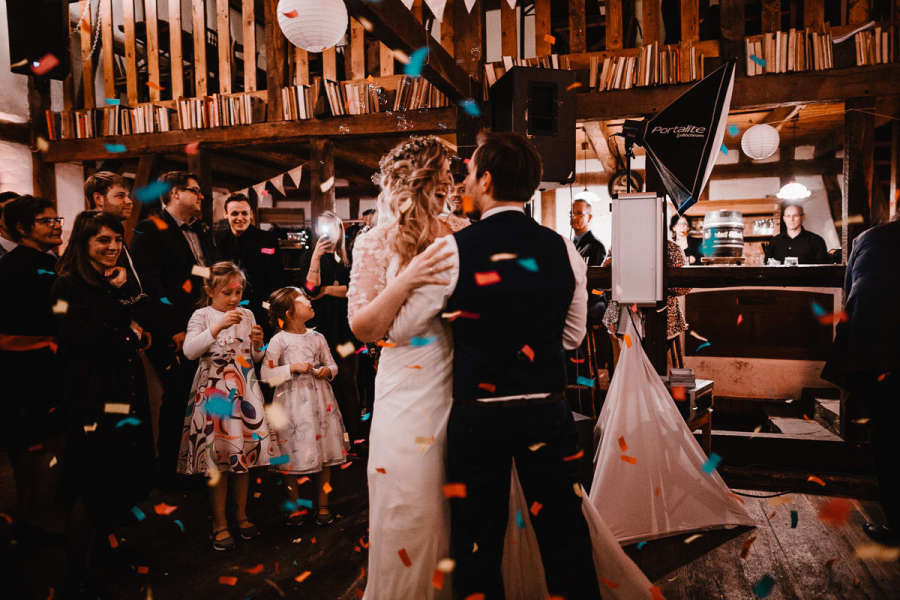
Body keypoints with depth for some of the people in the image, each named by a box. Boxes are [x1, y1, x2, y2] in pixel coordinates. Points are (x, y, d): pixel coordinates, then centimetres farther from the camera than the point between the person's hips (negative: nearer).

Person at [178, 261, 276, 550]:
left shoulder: (247, 315, 9)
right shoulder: (202, 315, -2)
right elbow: (189, 351, -17)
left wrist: (258, 345, -6)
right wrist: (218, 327, -25)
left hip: (244, 390, 4)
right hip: (214, 391, -4)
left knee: (245, 451, 8)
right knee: (217, 455, -2)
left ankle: (241, 515, 24)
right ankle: (219, 524, 11)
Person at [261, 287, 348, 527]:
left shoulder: (317, 337, 7)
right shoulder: (279, 340, -5)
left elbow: (332, 364, 15)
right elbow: (266, 374, -8)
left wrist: (327, 370, -7)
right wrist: (292, 368, -17)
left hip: (319, 399, 4)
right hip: (292, 403, -4)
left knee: (325, 455, 6)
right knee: (293, 457, 2)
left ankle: (323, 506, 21)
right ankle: (294, 507, 22)